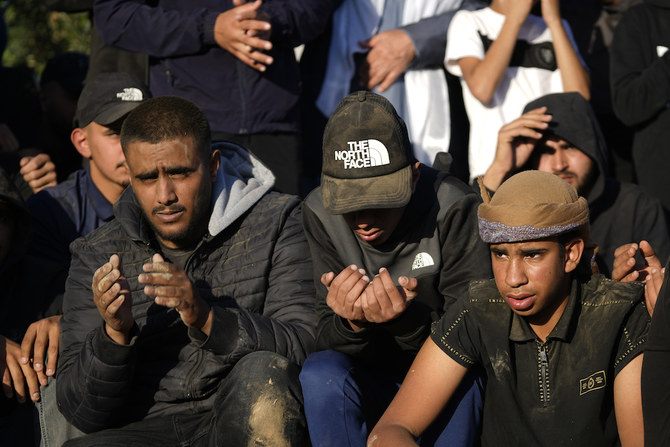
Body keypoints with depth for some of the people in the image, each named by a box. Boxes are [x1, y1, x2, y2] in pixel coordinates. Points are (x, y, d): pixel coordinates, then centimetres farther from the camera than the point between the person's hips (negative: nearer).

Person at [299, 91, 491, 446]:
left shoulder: (454, 208, -19)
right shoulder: (319, 213, -10)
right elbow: (327, 341, -12)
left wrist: (407, 320, -40)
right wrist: (351, 324, -37)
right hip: (371, 383, 3)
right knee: (319, 374, -29)